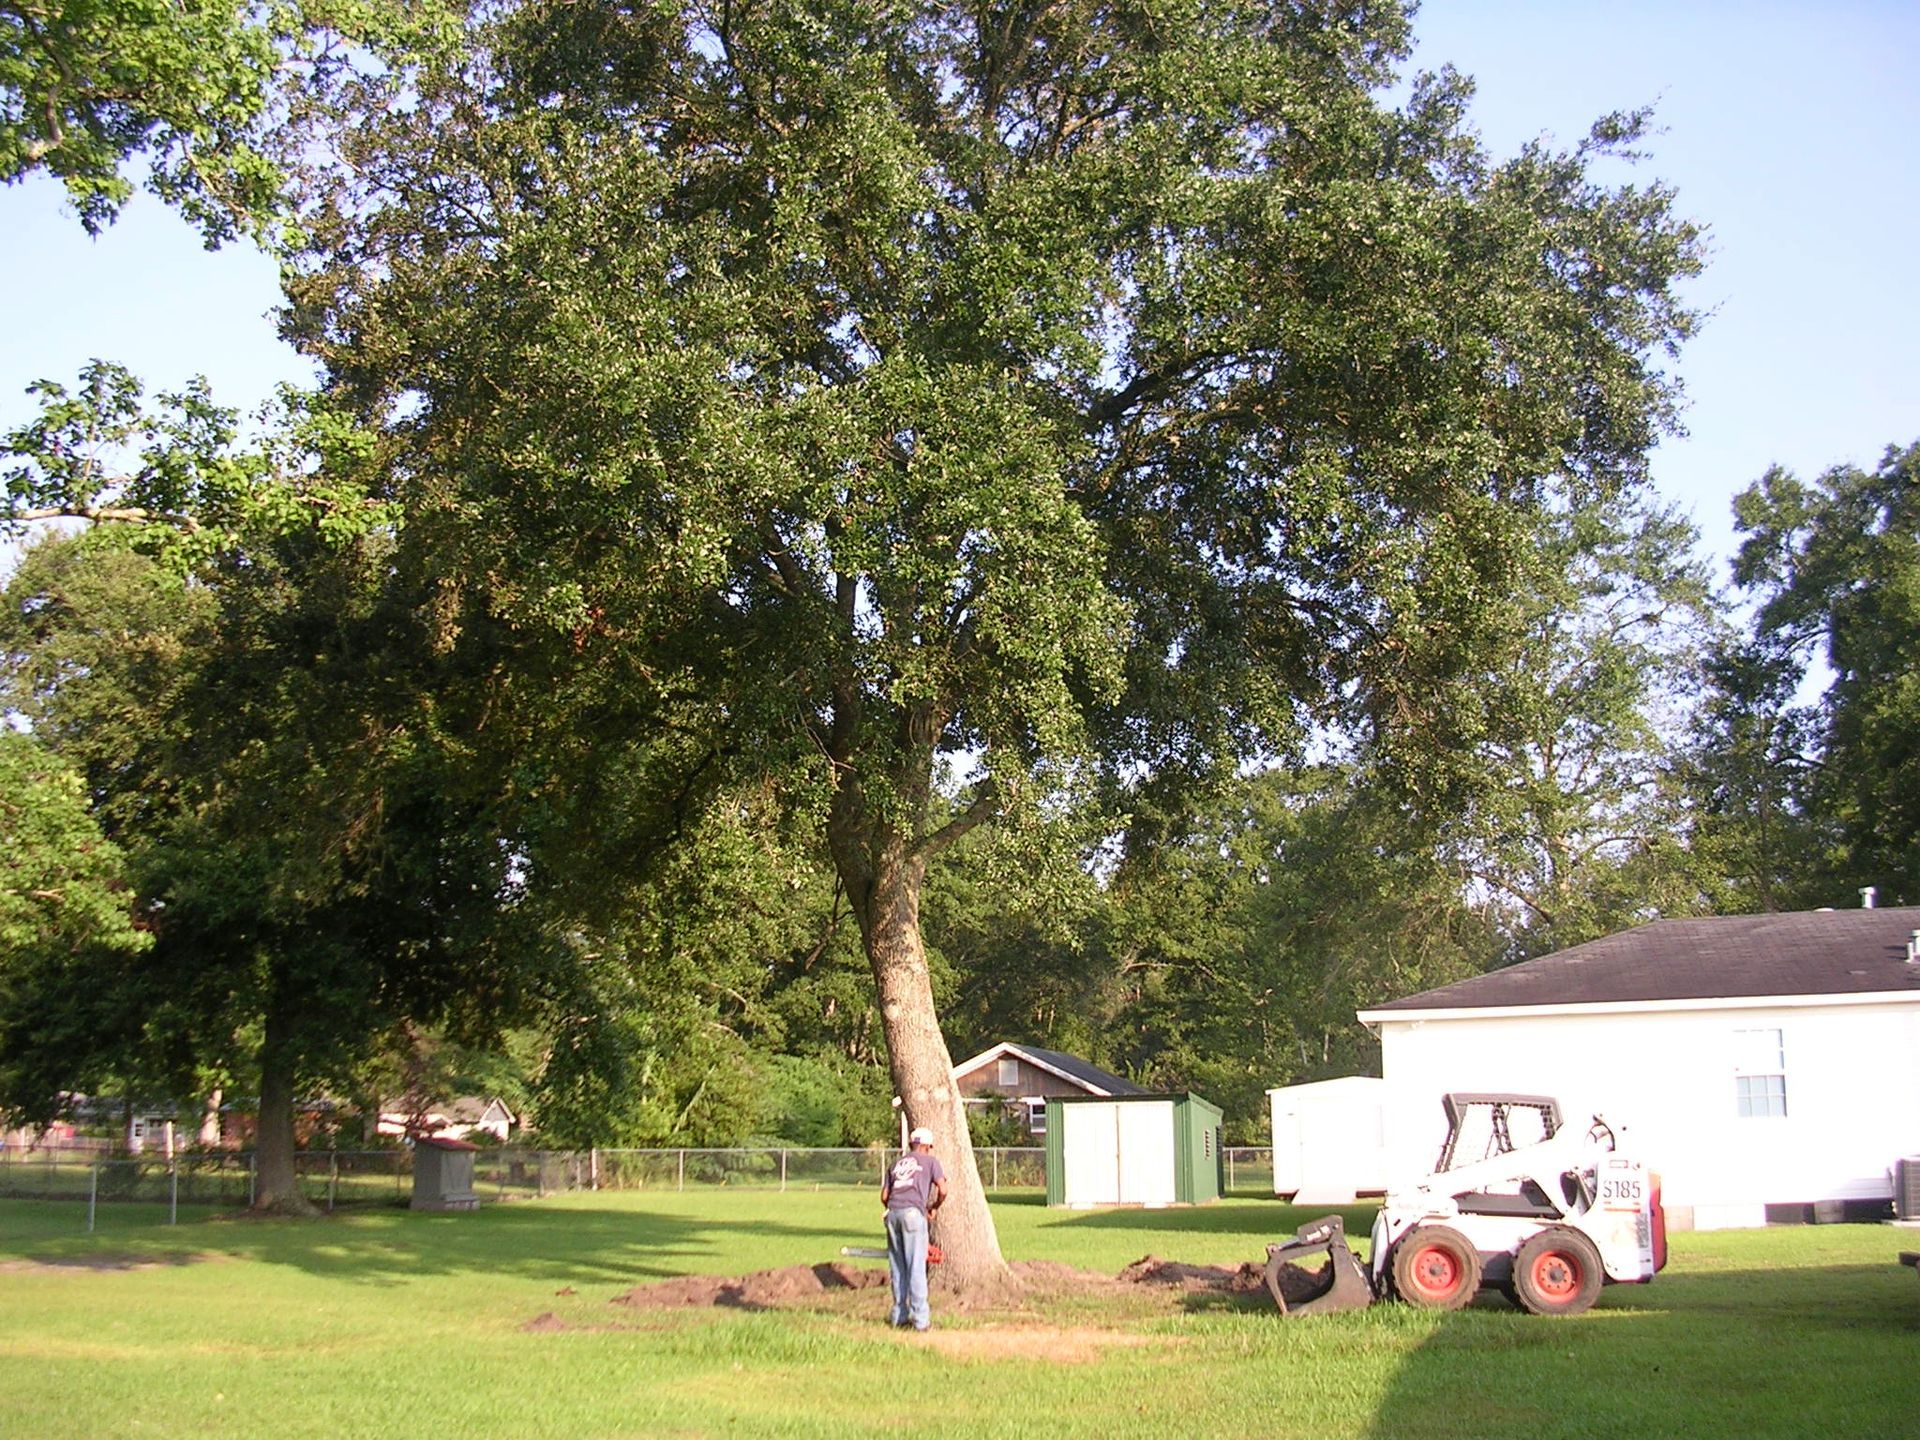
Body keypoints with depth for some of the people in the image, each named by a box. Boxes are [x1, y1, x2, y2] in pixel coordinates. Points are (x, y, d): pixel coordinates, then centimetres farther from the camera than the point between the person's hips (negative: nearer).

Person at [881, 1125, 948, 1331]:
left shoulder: (897, 1163, 24)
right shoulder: (930, 1160, 13)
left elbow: (884, 1196, 20)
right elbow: (942, 1190, 3)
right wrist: (933, 1208, 19)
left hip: (893, 1213, 4)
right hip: (913, 1212, -4)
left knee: (897, 1266, 9)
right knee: (917, 1267, -6)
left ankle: (899, 1315, 10)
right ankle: (920, 1318, -9)